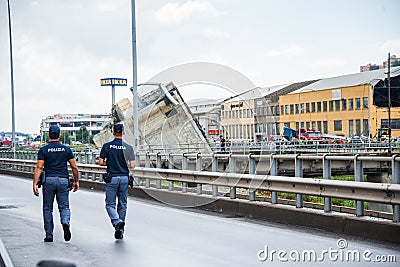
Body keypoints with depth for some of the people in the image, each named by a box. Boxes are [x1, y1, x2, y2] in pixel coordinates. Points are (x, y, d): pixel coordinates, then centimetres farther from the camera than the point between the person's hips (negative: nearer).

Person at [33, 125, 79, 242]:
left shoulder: (43, 150, 1)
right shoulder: (66, 149, 6)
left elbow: (39, 167, -9)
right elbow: (74, 167, 5)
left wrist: (35, 184, -12)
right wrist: (76, 181, 17)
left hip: (49, 180, -1)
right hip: (63, 180, 1)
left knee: (47, 208, 11)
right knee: (64, 207, 6)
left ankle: (49, 235, 12)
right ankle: (65, 223, -25)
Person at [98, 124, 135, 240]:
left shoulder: (107, 146, -4)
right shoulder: (128, 147, -1)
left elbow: (100, 162, -6)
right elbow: (132, 165, -6)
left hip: (112, 178, -2)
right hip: (124, 178, 2)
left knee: (110, 204, 6)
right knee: (122, 205, 11)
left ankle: (117, 222, -21)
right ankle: (120, 231, 13)